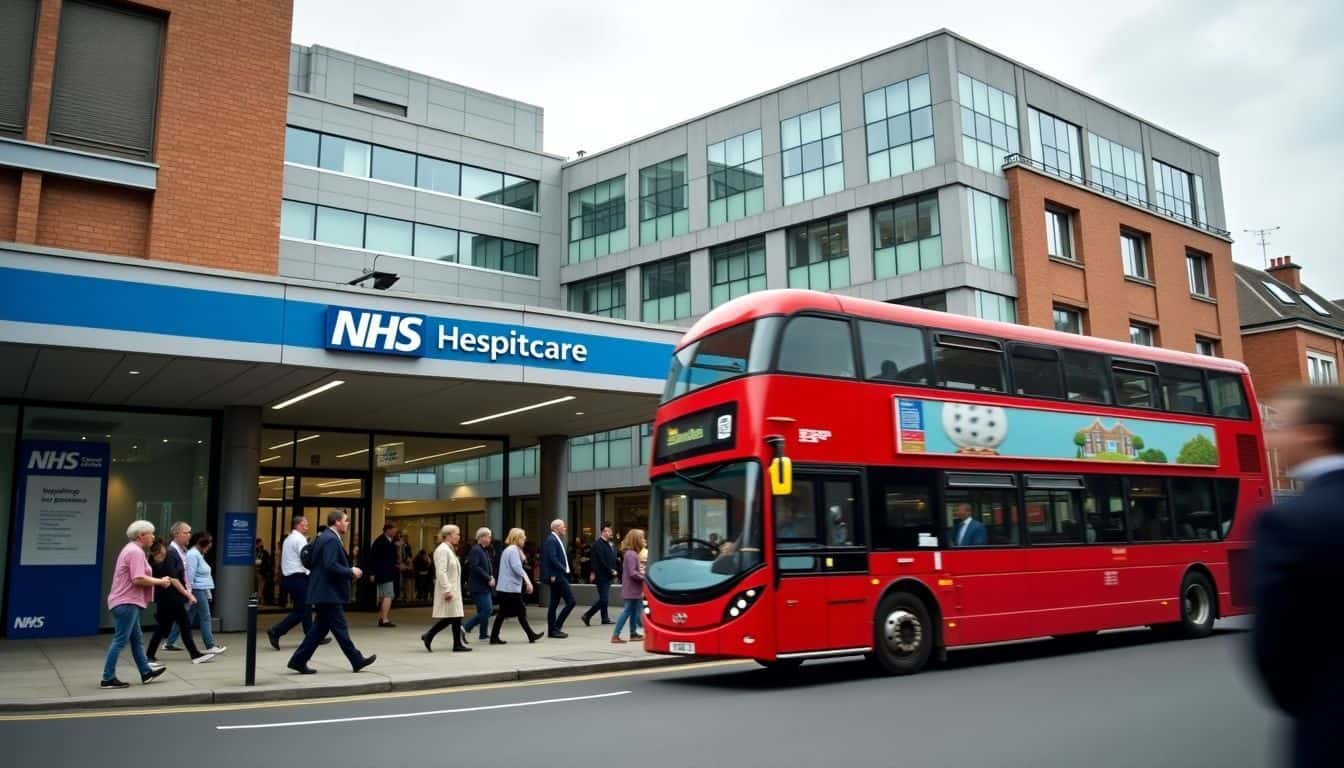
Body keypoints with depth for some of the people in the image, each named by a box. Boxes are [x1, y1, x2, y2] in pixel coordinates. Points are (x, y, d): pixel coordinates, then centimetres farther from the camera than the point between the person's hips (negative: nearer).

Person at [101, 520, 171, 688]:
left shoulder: (132, 549, 17)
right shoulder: (136, 551, -16)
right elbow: (138, 579, -25)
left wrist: (158, 580, 12)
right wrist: (160, 581, -14)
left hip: (127, 602, 11)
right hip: (127, 603, -11)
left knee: (137, 639, 16)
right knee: (120, 640, -6)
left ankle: (146, 672, 24)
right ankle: (108, 679, -3)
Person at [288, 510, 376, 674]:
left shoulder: (321, 537, 14)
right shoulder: (331, 539, -17)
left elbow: (309, 559, 20)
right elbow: (331, 566, -26)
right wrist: (351, 572, -14)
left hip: (322, 591, 10)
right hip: (329, 593, -10)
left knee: (320, 628, 13)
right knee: (340, 628, -2)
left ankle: (298, 661, 14)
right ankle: (357, 661, 6)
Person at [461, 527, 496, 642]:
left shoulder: (485, 550, 16)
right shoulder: (475, 550, -14)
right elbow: (475, 567, -23)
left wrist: (491, 577, 4)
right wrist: (488, 578, -19)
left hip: (484, 586, 10)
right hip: (479, 586, -10)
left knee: (485, 610, 11)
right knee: (486, 610, -9)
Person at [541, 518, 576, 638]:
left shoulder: (555, 539, 16)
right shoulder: (551, 540, -13)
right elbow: (552, 558, -22)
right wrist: (564, 570, -16)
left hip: (556, 576, 10)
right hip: (558, 575, -10)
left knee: (554, 603, 12)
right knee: (571, 601, -9)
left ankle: (552, 630, 16)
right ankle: (556, 627, -5)